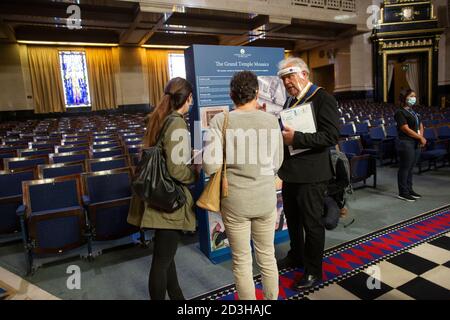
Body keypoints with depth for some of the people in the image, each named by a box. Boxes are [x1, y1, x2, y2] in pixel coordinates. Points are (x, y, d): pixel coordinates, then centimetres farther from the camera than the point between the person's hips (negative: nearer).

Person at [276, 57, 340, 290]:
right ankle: (296, 257, 42)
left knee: (312, 223, 6)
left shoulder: (322, 99, -12)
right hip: (290, 173, 8)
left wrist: (296, 138, -27)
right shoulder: (290, 100, 13)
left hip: (310, 175, -8)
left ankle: (313, 271, 24)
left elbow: (331, 136, -21)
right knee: (292, 219, 21)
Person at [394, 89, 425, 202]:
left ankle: (409, 189, 23)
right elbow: (406, 129, -16)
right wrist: (421, 138, -12)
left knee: (410, 168, 13)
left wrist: (421, 137, -1)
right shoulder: (400, 112, -10)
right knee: (404, 168, -2)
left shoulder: (414, 112, 17)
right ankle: (403, 192, 5)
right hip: (406, 143, -8)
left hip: (416, 143, 8)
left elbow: (420, 126, 18)